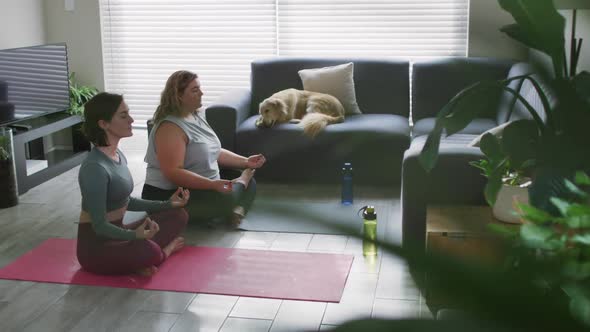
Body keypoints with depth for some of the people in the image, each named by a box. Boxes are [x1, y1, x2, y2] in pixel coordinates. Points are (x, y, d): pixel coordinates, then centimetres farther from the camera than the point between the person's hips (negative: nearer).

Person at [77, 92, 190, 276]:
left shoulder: (118, 155, 6)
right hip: (96, 245, -10)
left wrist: (167, 204, 12)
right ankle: (164, 250, -4)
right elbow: (99, 226, -22)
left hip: (115, 233, 10)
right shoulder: (95, 167, -23)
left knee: (178, 215, 7)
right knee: (149, 251, -37)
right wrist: (135, 235, -38)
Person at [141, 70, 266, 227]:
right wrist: (212, 184, -36)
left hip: (203, 188, 10)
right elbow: (173, 173, -29)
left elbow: (214, 152, 17)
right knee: (227, 198, -31)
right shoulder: (170, 127, -21)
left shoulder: (196, 116, 9)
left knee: (250, 184, 11)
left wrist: (246, 162, 7)